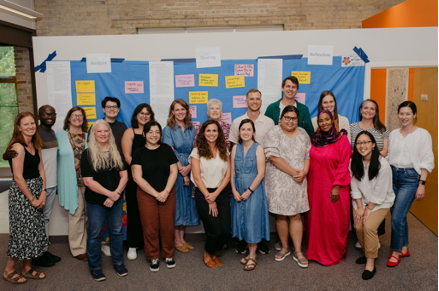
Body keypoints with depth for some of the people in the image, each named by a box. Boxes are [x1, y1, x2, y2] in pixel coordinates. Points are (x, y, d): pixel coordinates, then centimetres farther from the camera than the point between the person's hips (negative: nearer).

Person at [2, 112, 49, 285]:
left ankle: (27, 269, 27)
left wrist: (43, 193, -3)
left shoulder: (36, 145, 8)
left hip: (36, 190, 8)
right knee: (23, 231, 0)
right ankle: (9, 270, 19)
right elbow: (18, 177, -19)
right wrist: (32, 199, -13)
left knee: (33, 231, 13)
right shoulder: (18, 147, -17)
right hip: (21, 193, -8)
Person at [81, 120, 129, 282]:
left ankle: (118, 262, 29)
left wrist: (116, 194, -13)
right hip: (95, 201, -3)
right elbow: (88, 181, -13)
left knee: (117, 231, 12)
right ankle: (95, 267, 24)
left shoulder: (116, 153, 5)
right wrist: (109, 194, -15)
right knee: (95, 234, 7)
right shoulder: (88, 154, -7)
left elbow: (124, 176, 1)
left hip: (116, 201, 4)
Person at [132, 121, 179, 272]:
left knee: (168, 226, 4)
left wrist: (166, 192, -9)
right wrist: (156, 194, -11)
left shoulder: (167, 149, 4)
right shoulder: (139, 152, -1)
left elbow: (174, 171, 2)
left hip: (168, 194, 1)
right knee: (150, 227, 3)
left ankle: (168, 254, 24)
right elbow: (137, 177, -7)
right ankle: (153, 257, 22)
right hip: (146, 195, -1)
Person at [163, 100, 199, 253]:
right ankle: (177, 241, 12)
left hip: (189, 170, 5)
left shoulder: (192, 129, 10)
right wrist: (182, 171, -12)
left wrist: (189, 167, -11)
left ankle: (182, 238, 21)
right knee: (176, 202, 0)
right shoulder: (168, 129, -3)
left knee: (187, 202, 8)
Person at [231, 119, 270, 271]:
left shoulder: (258, 148, -6)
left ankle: (252, 256, 12)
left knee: (253, 220, -1)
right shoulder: (235, 148, 6)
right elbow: (232, 171, 6)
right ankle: (250, 252, 23)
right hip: (238, 191, 4)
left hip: (254, 190, -4)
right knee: (242, 220, 8)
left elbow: (261, 173, -11)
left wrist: (249, 191, -13)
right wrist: (234, 190, -5)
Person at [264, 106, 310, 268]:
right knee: (281, 216, 7)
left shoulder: (303, 134, 12)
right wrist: (293, 172, -13)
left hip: (298, 182, 3)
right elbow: (273, 156, -14)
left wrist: (303, 172, -8)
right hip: (278, 181, -2)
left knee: (296, 216, 4)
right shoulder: (274, 133, -3)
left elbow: (308, 155, 10)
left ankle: (298, 251, 12)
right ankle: (284, 248, 24)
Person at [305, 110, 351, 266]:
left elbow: (343, 165, -9)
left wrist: (337, 187, -14)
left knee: (333, 221, 4)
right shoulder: (314, 139, 7)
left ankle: (334, 254, 22)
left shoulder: (341, 139, -7)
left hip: (333, 187, -4)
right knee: (315, 218, 11)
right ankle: (316, 251, 28)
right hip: (315, 186, 5)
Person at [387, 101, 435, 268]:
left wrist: (422, 184, -11)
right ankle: (404, 248, 27)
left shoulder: (423, 134, -4)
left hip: (410, 178, -5)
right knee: (399, 216, 11)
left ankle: (396, 251, 9)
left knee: (397, 217, -8)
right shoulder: (393, 134, 10)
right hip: (392, 175, 5)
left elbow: (427, 162, -6)